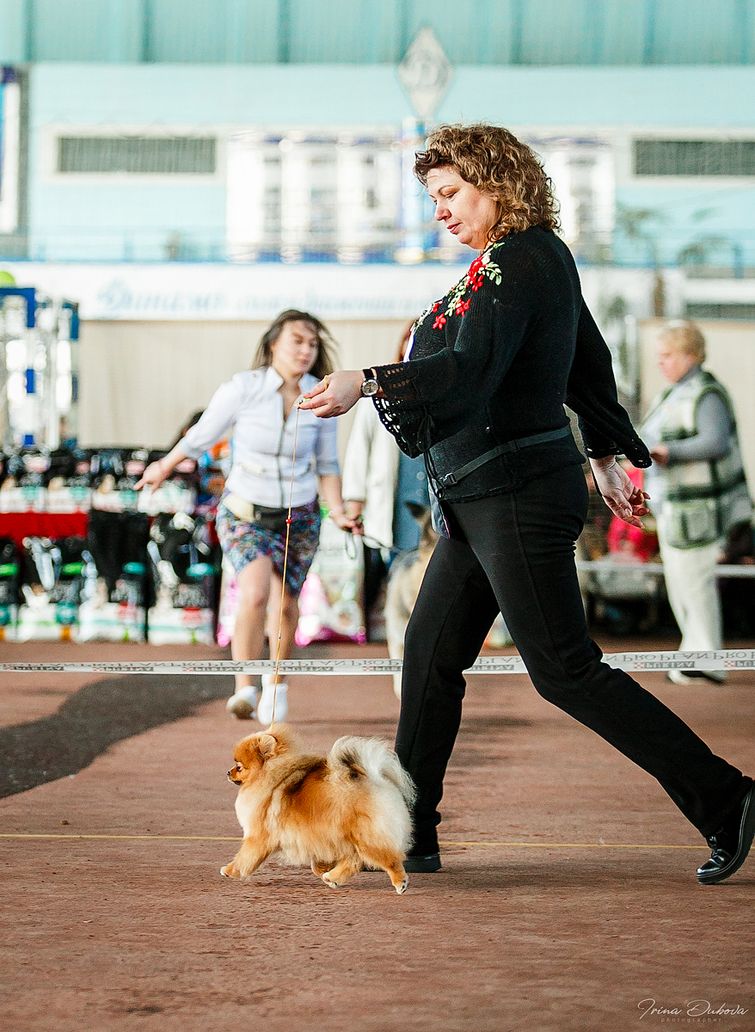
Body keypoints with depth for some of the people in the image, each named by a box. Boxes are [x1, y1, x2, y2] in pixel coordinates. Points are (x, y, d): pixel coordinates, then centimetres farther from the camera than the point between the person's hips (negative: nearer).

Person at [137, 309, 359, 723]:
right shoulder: (243, 388, -15)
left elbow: (327, 464, 6)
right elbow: (200, 436, 1)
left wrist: (338, 512, -7)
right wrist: (163, 468, 14)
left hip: (298, 517, 3)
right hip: (245, 513, -3)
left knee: (285, 605, 10)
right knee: (254, 595, -26)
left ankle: (276, 683, 35)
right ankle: (244, 690, -20)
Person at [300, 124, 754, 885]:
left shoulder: (516, 264, -16)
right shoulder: (543, 258, 14)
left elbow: (468, 372, -27)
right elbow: (590, 365, 22)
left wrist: (367, 385, -27)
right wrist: (607, 458, 29)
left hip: (516, 498, -10)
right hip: (482, 500, 10)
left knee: (564, 670, -7)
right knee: (430, 652, 10)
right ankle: (408, 835, 16)